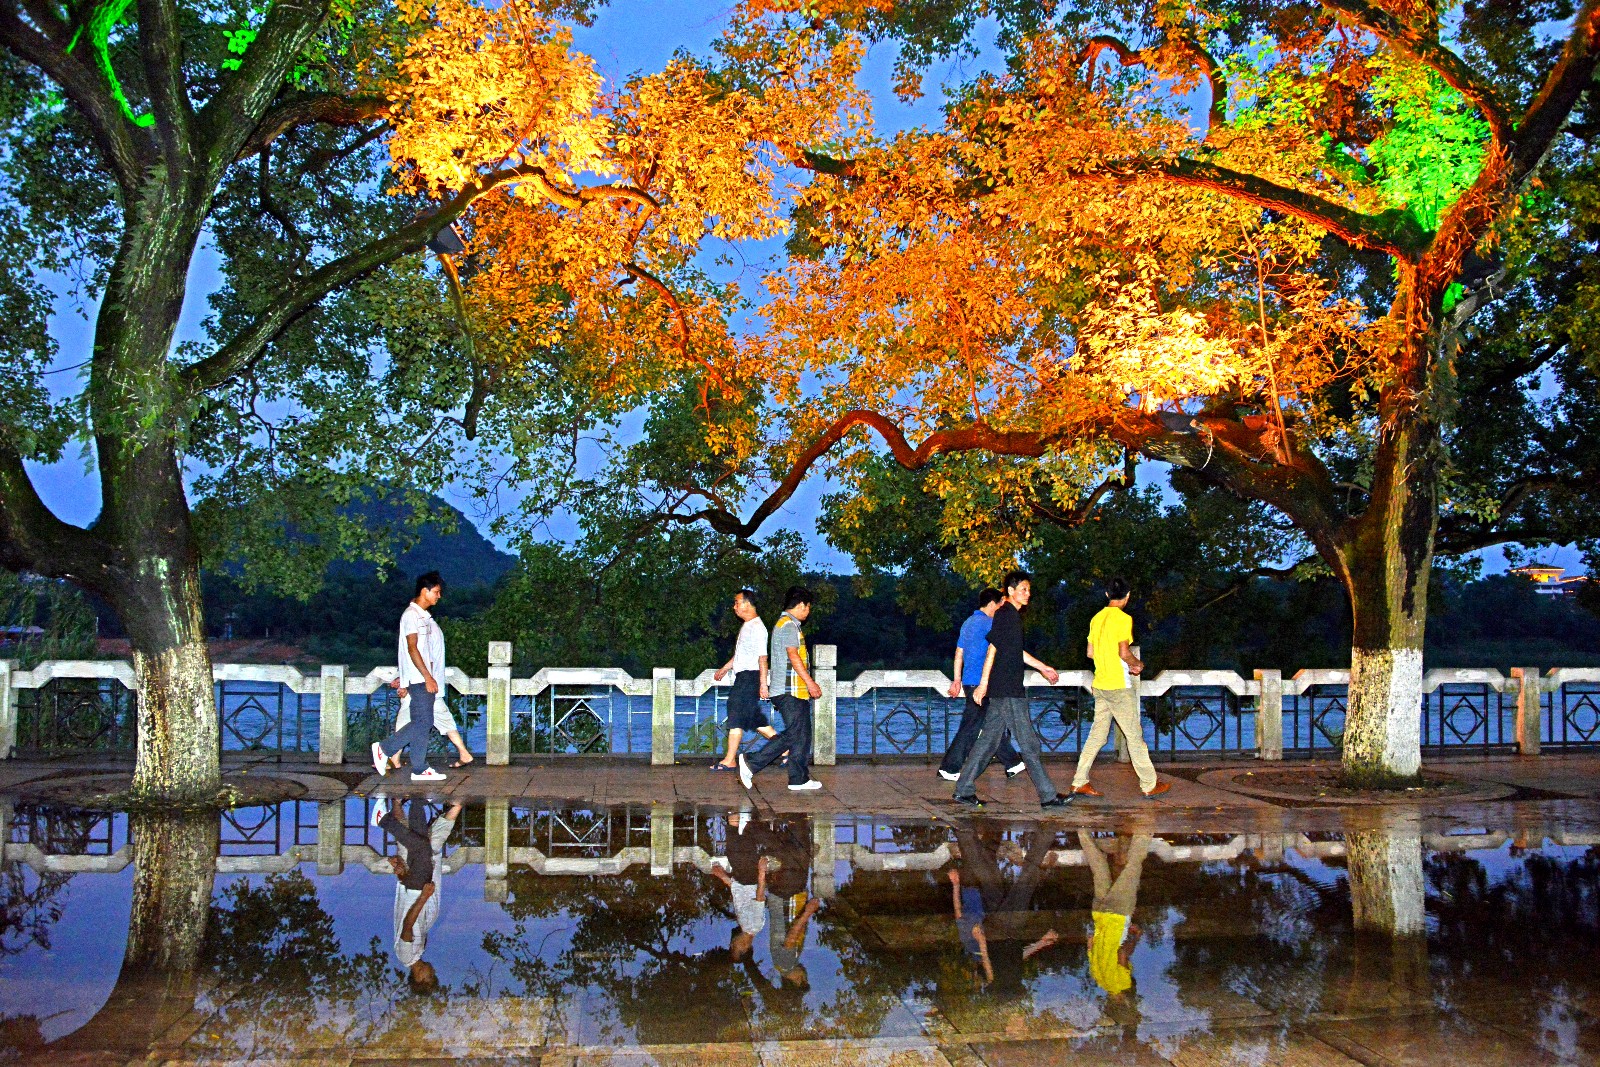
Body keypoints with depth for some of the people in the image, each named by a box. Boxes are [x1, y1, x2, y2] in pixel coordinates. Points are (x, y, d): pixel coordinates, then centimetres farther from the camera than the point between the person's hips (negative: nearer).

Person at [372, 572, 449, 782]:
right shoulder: (412, 614, -11)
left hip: (425, 678, 9)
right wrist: (428, 677, -21)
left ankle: (420, 769, 8)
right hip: (419, 678, -9)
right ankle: (384, 749, -3)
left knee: (422, 722, 7)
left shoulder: (424, 616, 19)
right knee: (423, 721, -11)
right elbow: (412, 648, -18)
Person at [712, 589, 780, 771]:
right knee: (754, 717, 11)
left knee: (736, 717, -6)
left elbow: (762, 658, -20)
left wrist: (763, 684, -23)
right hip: (743, 676, 10)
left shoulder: (757, 627, -15)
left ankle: (730, 761, -1)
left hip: (750, 676, -10)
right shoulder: (747, 626, 16)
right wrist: (725, 668, 33)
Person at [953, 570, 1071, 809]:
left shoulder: (1013, 615, 19)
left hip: (1006, 689, 10)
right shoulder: (1005, 615, -11)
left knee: (989, 739, 10)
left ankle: (964, 789, 11)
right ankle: (1048, 795, 0)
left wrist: (1042, 667, 34)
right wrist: (984, 683, -19)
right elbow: (993, 648, -16)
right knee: (1028, 742, -5)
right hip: (1007, 691, -10)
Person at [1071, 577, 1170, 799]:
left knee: (1097, 734, 9)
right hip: (1119, 686, -7)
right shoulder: (1123, 618, -12)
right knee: (1134, 735, 1)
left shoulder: (1097, 618, 10)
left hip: (1100, 685, 7)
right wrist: (1138, 664, 1)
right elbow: (1124, 653, -19)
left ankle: (1080, 782, 6)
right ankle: (1149, 785, 8)